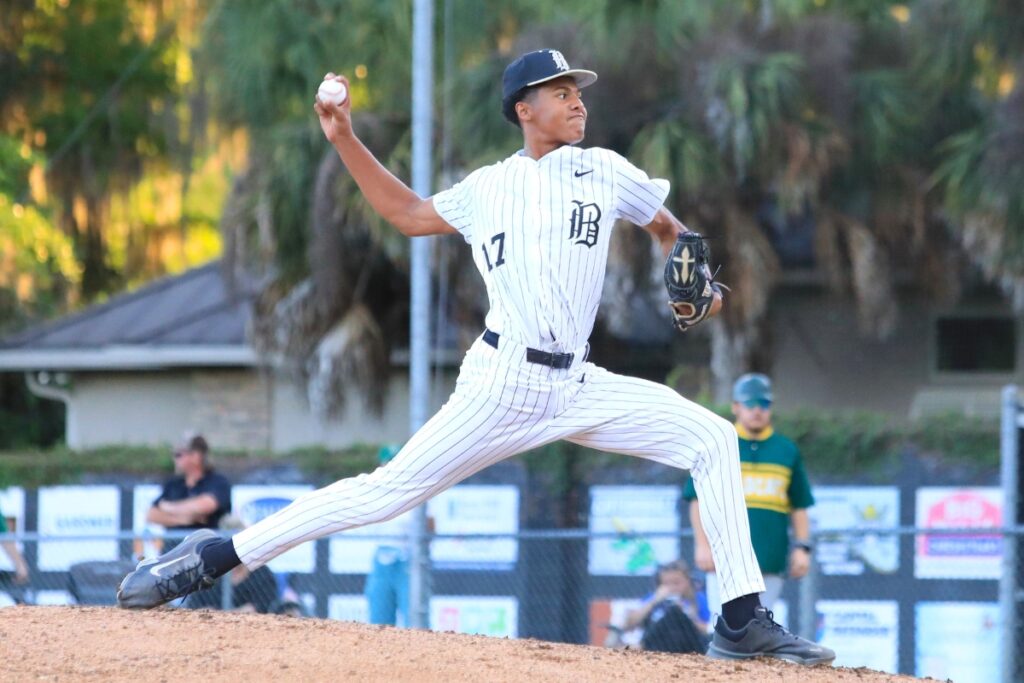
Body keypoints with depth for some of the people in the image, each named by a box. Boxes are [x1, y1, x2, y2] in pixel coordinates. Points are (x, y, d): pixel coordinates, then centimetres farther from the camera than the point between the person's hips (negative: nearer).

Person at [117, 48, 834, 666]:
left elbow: (670, 228, 24)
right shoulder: (487, 187, 9)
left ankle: (743, 621, -8)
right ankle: (215, 555, -4)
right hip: (503, 383, -3)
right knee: (389, 490, -11)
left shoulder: (605, 171, 11)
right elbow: (409, 213, 21)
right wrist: (346, 140, 14)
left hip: (579, 388, 3)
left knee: (713, 438, -11)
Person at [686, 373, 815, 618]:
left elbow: (799, 506, 14)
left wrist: (802, 547, 3)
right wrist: (703, 543, -6)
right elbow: (699, 501, 4)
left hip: (770, 561, 2)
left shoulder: (787, 450, 14)